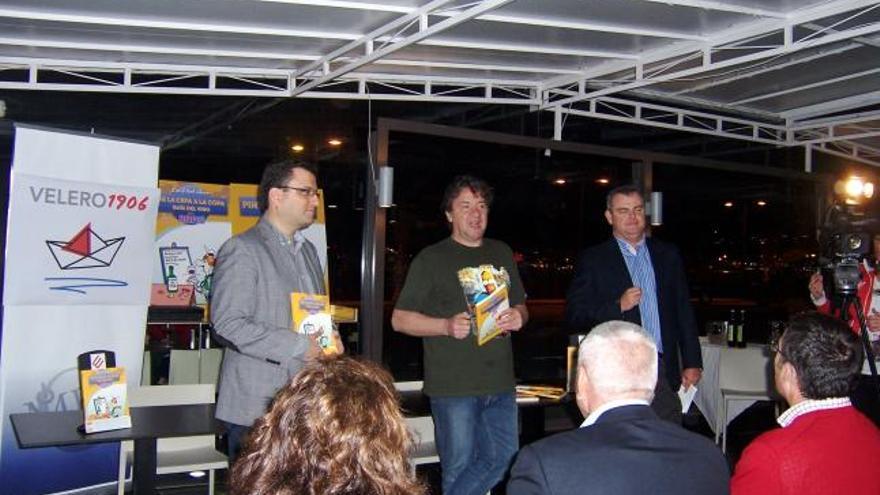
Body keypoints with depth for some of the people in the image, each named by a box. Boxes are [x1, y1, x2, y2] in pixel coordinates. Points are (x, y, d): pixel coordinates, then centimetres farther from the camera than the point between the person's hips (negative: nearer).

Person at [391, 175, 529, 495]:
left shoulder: (502, 254, 15)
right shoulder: (431, 259, -1)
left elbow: (520, 306, 22)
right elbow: (399, 319, -3)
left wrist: (518, 317, -2)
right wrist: (447, 326, -19)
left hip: (500, 384, 5)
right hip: (453, 385, -5)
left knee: (504, 459, 7)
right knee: (459, 465, 3)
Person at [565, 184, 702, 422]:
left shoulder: (668, 255, 12)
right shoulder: (594, 259, 2)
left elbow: (684, 311, 14)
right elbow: (574, 315, -4)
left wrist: (692, 363, 9)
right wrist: (618, 306, -15)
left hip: (664, 372, 3)